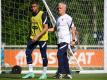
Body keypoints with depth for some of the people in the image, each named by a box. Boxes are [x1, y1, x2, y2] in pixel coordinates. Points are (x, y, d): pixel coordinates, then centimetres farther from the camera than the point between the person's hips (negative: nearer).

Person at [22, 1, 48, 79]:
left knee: (43, 55, -1)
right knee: (28, 52, -5)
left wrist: (38, 36, -25)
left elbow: (46, 28, -19)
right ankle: (31, 72, 1)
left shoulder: (42, 14, -14)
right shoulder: (32, 15, 9)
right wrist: (32, 36, 17)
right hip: (33, 37, 7)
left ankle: (44, 73, 12)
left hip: (42, 38, -7)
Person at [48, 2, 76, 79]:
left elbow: (73, 28, -9)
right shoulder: (58, 18, 17)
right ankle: (68, 74, 14)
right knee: (64, 57, 9)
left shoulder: (67, 18, -8)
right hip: (60, 41, 8)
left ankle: (60, 73, -17)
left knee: (60, 54, -17)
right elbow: (55, 28, 26)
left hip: (65, 40, -8)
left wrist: (73, 40, -14)